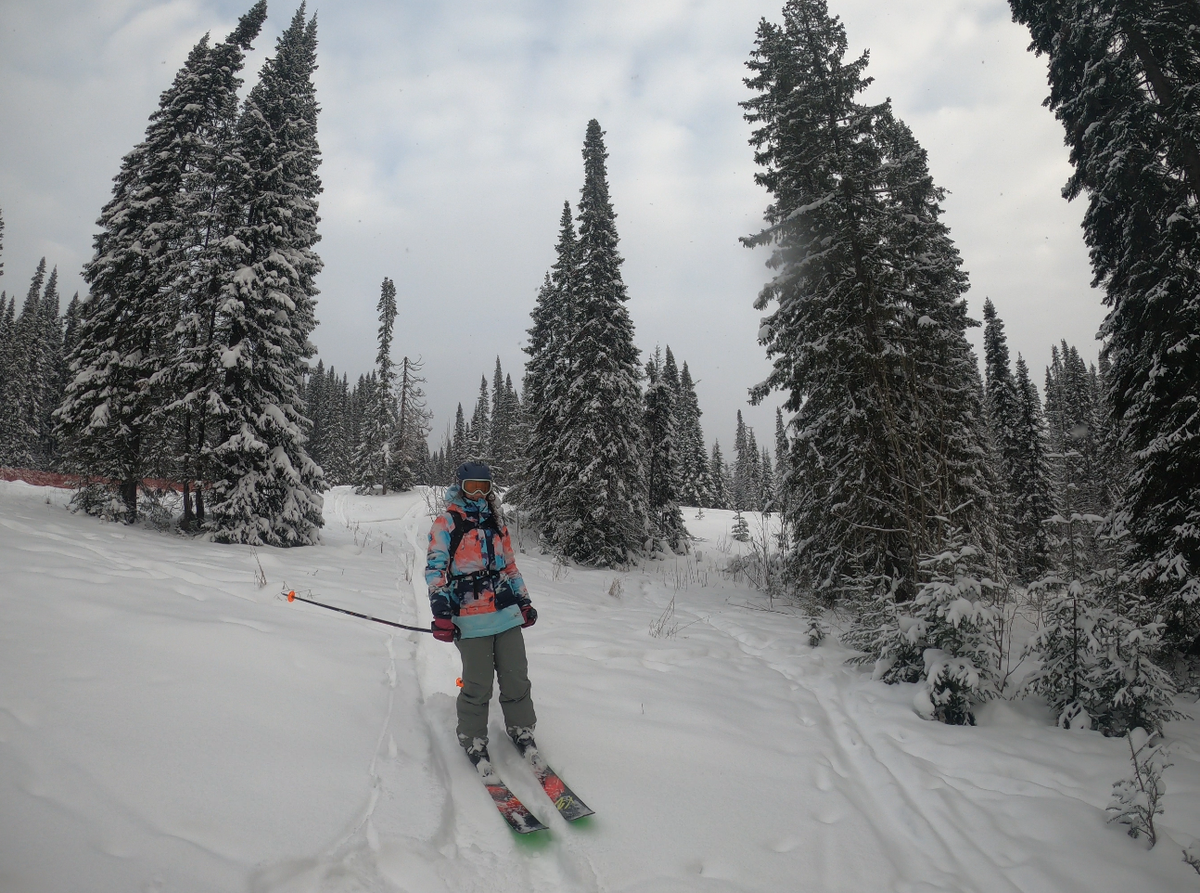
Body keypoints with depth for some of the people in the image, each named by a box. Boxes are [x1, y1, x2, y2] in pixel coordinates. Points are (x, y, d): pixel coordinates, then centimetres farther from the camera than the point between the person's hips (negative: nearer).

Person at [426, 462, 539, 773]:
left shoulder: (495, 522, 17)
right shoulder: (446, 523, 0)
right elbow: (434, 567, -7)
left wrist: (523, 600, 21)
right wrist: (440, 609, -17)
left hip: (506, 613, 5)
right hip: (470, 619, -5)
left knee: (516, 677, 8)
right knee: (478, 685, 1)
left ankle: (522, 732, 28)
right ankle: (473, 741, 23)